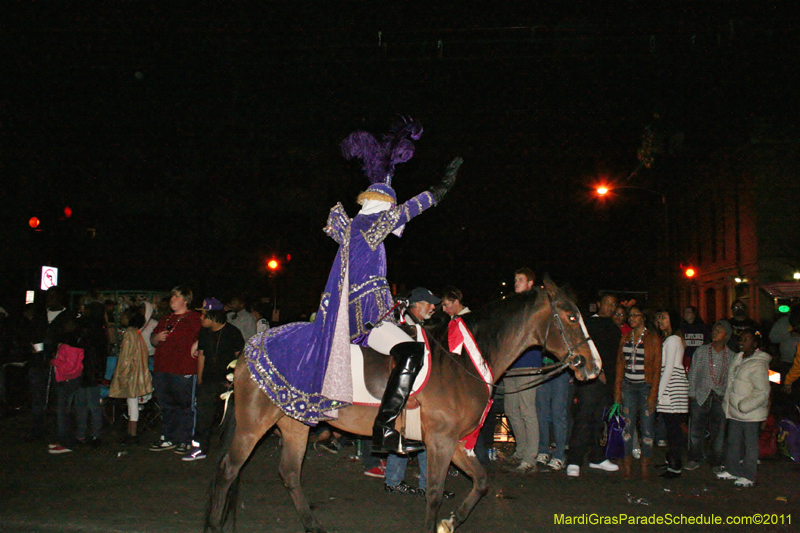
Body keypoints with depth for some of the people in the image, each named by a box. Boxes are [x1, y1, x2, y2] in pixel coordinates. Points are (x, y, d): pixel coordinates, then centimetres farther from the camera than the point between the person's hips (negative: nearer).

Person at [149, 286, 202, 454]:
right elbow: (153, 340, 29)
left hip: (183, 371, -7)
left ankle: (184, 441, 7)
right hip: (162, 369, 7)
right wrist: (157, 337, 7)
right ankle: (167, 439, 24)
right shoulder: (166, 320, 22)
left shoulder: (195, 318, -1)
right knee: (167, 405, 14)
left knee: (185, 405, -2)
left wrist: (196, 345, -23)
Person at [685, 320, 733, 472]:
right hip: (700, 396, 0)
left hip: (720, 398, 0)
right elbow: (693, 373, 6)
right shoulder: (701, 351, 5)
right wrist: (692, 394, 1)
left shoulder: (732, 356, 5)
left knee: (719, 432, 4)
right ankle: (694, 459, 17)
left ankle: (716, 462, 20)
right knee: (696, 430, 2)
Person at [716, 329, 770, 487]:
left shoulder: (758, 364, -17)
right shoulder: (738, 359, 10)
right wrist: (727, 403, 17)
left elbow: (762, 392, -20)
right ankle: (732, 470, 30)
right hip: (735, 411, 8)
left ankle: (748, 477, 13)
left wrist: (743, 406, -22)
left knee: (750, 443, 3)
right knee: (733, 441, 17)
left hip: (750, 413, -8)